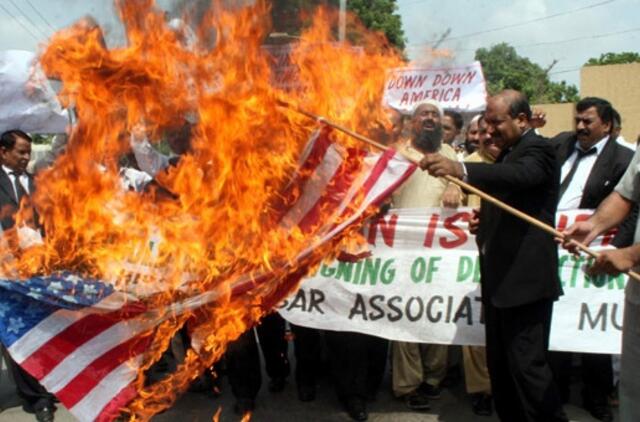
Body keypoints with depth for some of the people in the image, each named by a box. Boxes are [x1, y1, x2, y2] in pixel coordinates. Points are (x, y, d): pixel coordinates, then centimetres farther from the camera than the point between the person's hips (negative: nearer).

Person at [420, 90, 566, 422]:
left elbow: (519, 175, -34)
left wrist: (460, 169, -49)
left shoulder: (538, 150, -10)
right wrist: (484, 220, 7)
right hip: (499, 278, 9)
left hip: (525, 278, -9)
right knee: (499, 366, 15)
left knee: (527, 365, -6)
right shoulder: (507, 153, 17)